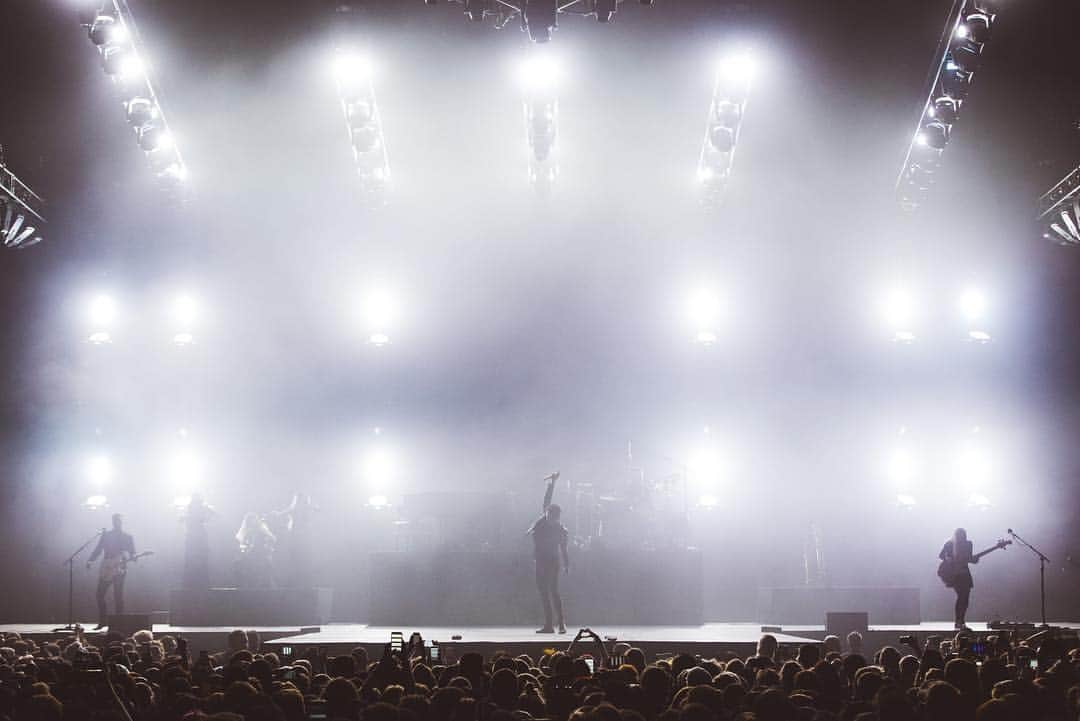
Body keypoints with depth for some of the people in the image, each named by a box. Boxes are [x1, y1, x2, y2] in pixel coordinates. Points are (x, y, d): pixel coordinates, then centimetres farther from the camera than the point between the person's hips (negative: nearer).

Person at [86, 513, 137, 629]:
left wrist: (126, 556, -16)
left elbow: (133, 554, 7)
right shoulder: (106, 534, 13)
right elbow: (98, 549, 9)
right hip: (106, 568, 2)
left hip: (119, 569, -2)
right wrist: (90, 561, -5)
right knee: (100, 594, -2)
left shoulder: (128, 537, 10)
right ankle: (102, 622, 8)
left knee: (118, 596, -7)